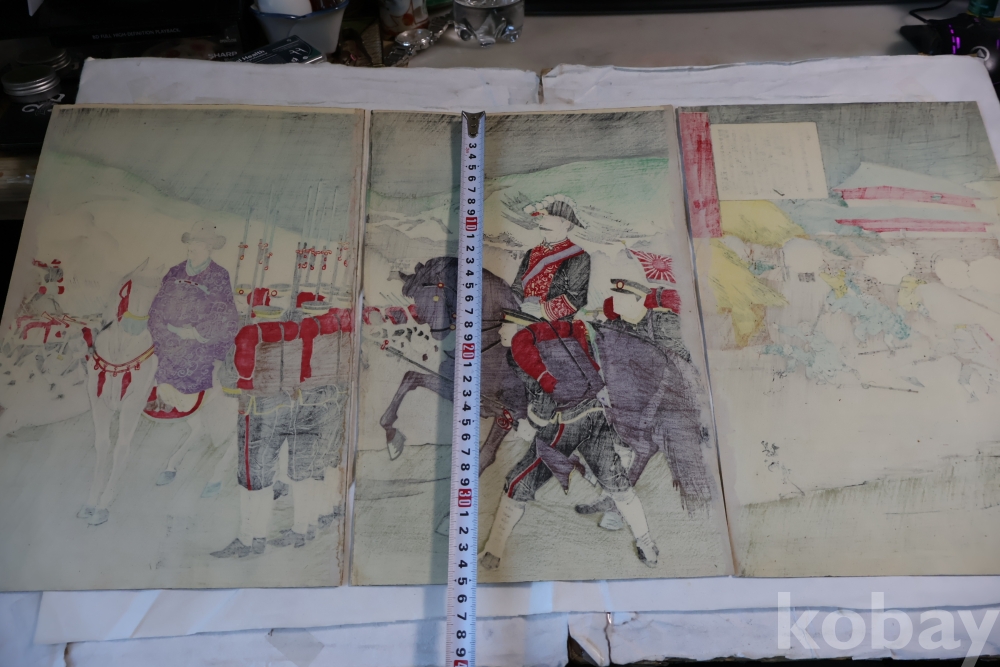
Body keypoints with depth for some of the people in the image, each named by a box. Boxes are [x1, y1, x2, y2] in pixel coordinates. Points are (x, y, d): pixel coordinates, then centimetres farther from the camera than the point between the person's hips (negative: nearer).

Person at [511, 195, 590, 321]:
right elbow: (517, 287, 18)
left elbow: (577, 298, -7)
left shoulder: (578, 257, 1)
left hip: (556, 323, -5)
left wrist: (543, 310, -15)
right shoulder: (532, 254, 20)